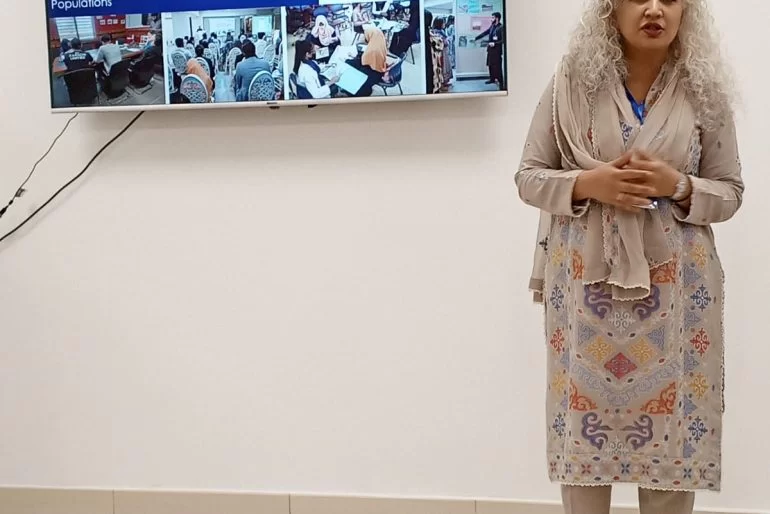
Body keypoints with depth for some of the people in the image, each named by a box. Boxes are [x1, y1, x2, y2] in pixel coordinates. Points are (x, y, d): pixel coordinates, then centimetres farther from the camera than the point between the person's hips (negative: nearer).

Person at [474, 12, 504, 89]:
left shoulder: (501, 28, -15)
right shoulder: (492, 26, 9)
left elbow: (503, 40, -18)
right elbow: (485, 33, 19)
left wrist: (494, 43, -22)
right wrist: (475, 38, 21)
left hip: (497, 50, -8)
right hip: (490, 49, 8)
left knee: (497, 66, -7)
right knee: (490, 64, 15)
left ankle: (501, 82, -2)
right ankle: (492, 79, 30)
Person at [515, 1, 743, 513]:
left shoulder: (706, 90, 2)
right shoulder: (570, 84, -1)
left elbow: (730, 191, 6)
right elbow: (529, 177, 2)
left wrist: (678, 186, -14)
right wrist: (588, 184, -16)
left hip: (673, 286, 1)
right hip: (586, 282, 0)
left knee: (672, 429, 3)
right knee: (583, 428, 3)